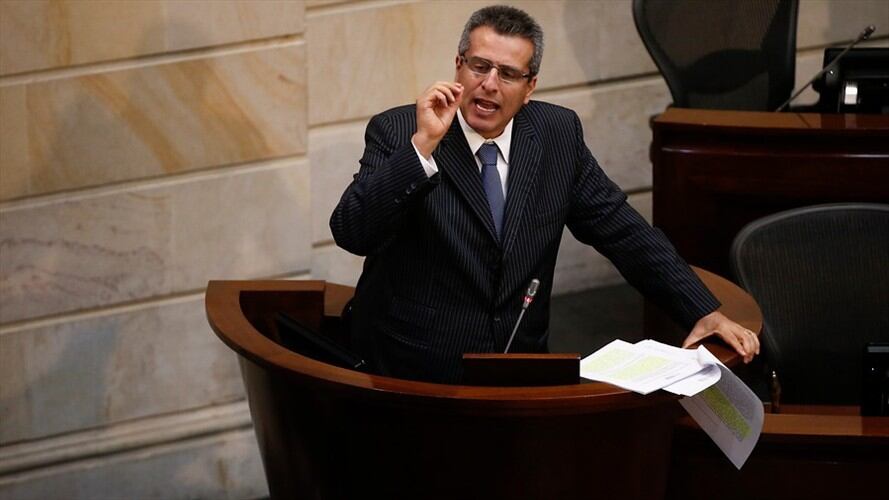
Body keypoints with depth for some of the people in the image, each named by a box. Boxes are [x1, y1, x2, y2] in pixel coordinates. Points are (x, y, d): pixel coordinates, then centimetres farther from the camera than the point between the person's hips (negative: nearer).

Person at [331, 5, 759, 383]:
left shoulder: (557, 133, 4)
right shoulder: (398, 132, -6)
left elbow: (622, 231, 10)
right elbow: (352, 234, -19)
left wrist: (703, 312, 2)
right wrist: (422, 144, -26)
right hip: (412, 377, -4)